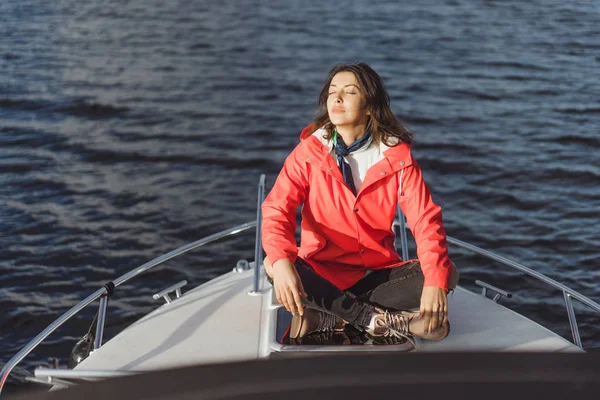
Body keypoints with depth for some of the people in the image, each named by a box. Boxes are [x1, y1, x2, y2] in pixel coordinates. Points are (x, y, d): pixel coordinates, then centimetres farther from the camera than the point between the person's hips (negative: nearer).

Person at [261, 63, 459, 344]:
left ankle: (325, 318, -24)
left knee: (447, 273, -21)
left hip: (379, 274, 2)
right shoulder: (309, 151, -7)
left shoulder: (396, 155, -6)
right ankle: (380, 320, -26)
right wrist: (281, 261, -38)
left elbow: (425, 219, -12)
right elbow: (277, 209, -17)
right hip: (322, 273, -1)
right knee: (272, 266, -30)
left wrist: (435, 282, -29)